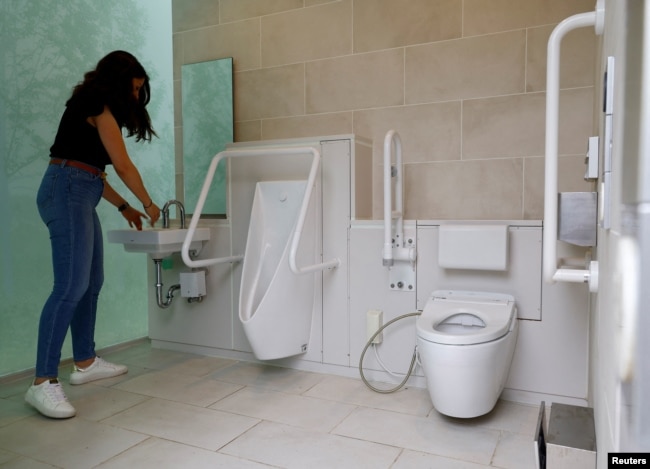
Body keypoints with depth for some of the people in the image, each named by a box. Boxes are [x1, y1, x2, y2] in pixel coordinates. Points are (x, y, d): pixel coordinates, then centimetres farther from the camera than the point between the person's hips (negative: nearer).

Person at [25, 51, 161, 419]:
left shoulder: (96, 109, 23)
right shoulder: (98, 105, -5)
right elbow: (124, 167, -6)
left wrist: (125, 207, 19)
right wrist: (148, 203, 7)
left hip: (79, 196, 10)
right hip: (67, 192, -10)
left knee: (92, 282, 11)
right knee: (71, 286, -16)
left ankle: (86, 363, 21)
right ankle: (43, 383, -14)